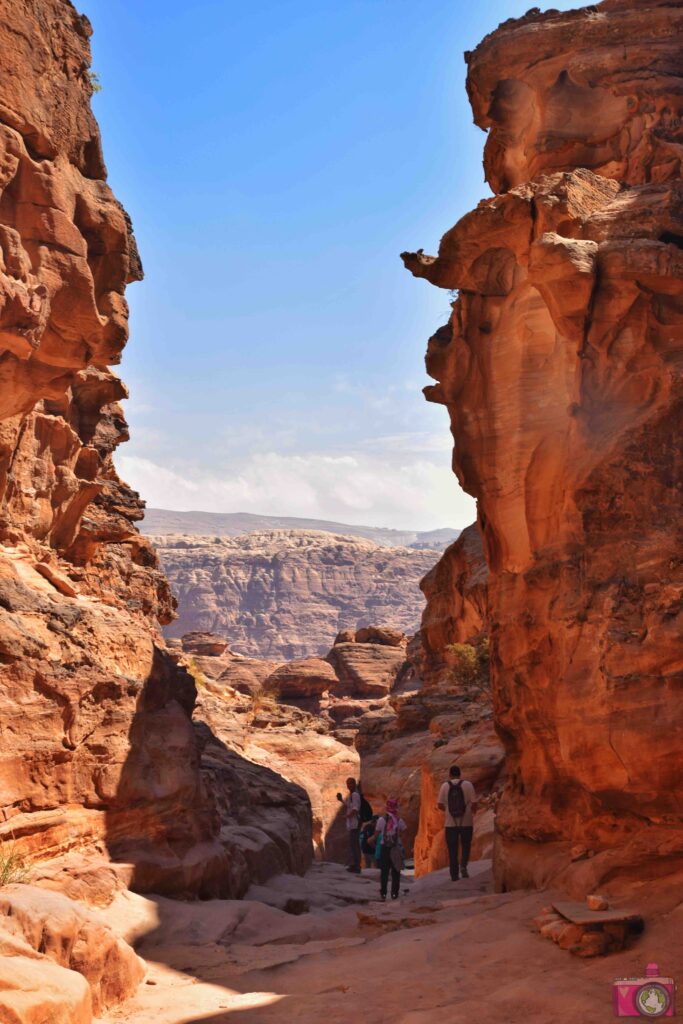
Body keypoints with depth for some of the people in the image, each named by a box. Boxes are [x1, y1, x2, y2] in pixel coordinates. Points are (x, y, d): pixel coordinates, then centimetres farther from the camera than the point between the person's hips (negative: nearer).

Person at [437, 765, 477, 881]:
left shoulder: (445, 786, -1)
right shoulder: (468, 784, -4)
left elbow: (440, 805, -2)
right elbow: (474, 803, -7)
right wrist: (472, 811, 15)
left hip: (450, 823, 1)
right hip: (466, 822, -1)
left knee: (452, 850, 10)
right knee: (466, 845, 18)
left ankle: (454, 875, 9)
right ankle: (463, 865, -4)